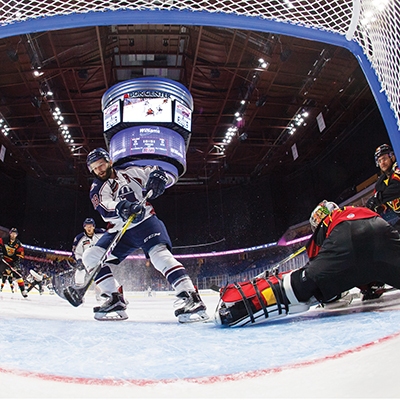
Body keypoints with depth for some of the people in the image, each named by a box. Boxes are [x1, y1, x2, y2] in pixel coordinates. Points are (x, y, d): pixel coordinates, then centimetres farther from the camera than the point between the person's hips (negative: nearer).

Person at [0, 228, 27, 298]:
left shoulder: (18, 244, -4)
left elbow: (20, 255, -6)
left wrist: (17, 263, -16)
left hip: (13, 261, 0)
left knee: (18, 274, -8)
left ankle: (23, 290, -3)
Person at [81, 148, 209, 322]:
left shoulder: (129, 170, 2)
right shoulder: (97, 189, 3)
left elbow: (156, 172, 6)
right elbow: (105, 208, -19)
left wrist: (157, 177, -19)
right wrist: (123, 208, -41)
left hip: (145, 222, -4)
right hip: (119, 231, 4)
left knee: (159, 253, -28)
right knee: (91, 256, -8)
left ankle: (190, 297, -33)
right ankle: (115, 300, -5)